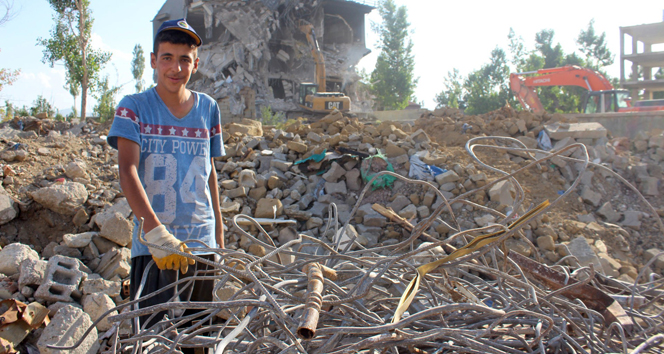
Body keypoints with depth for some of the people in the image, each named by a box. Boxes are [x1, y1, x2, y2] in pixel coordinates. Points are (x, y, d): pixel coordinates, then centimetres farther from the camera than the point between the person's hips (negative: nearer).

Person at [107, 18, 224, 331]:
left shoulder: (208, 108, 8)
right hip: (153, 245, -3)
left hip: (202, 243, 3)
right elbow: (127, 171, -14)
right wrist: (156, 232, -27)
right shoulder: (134, 107, -2)